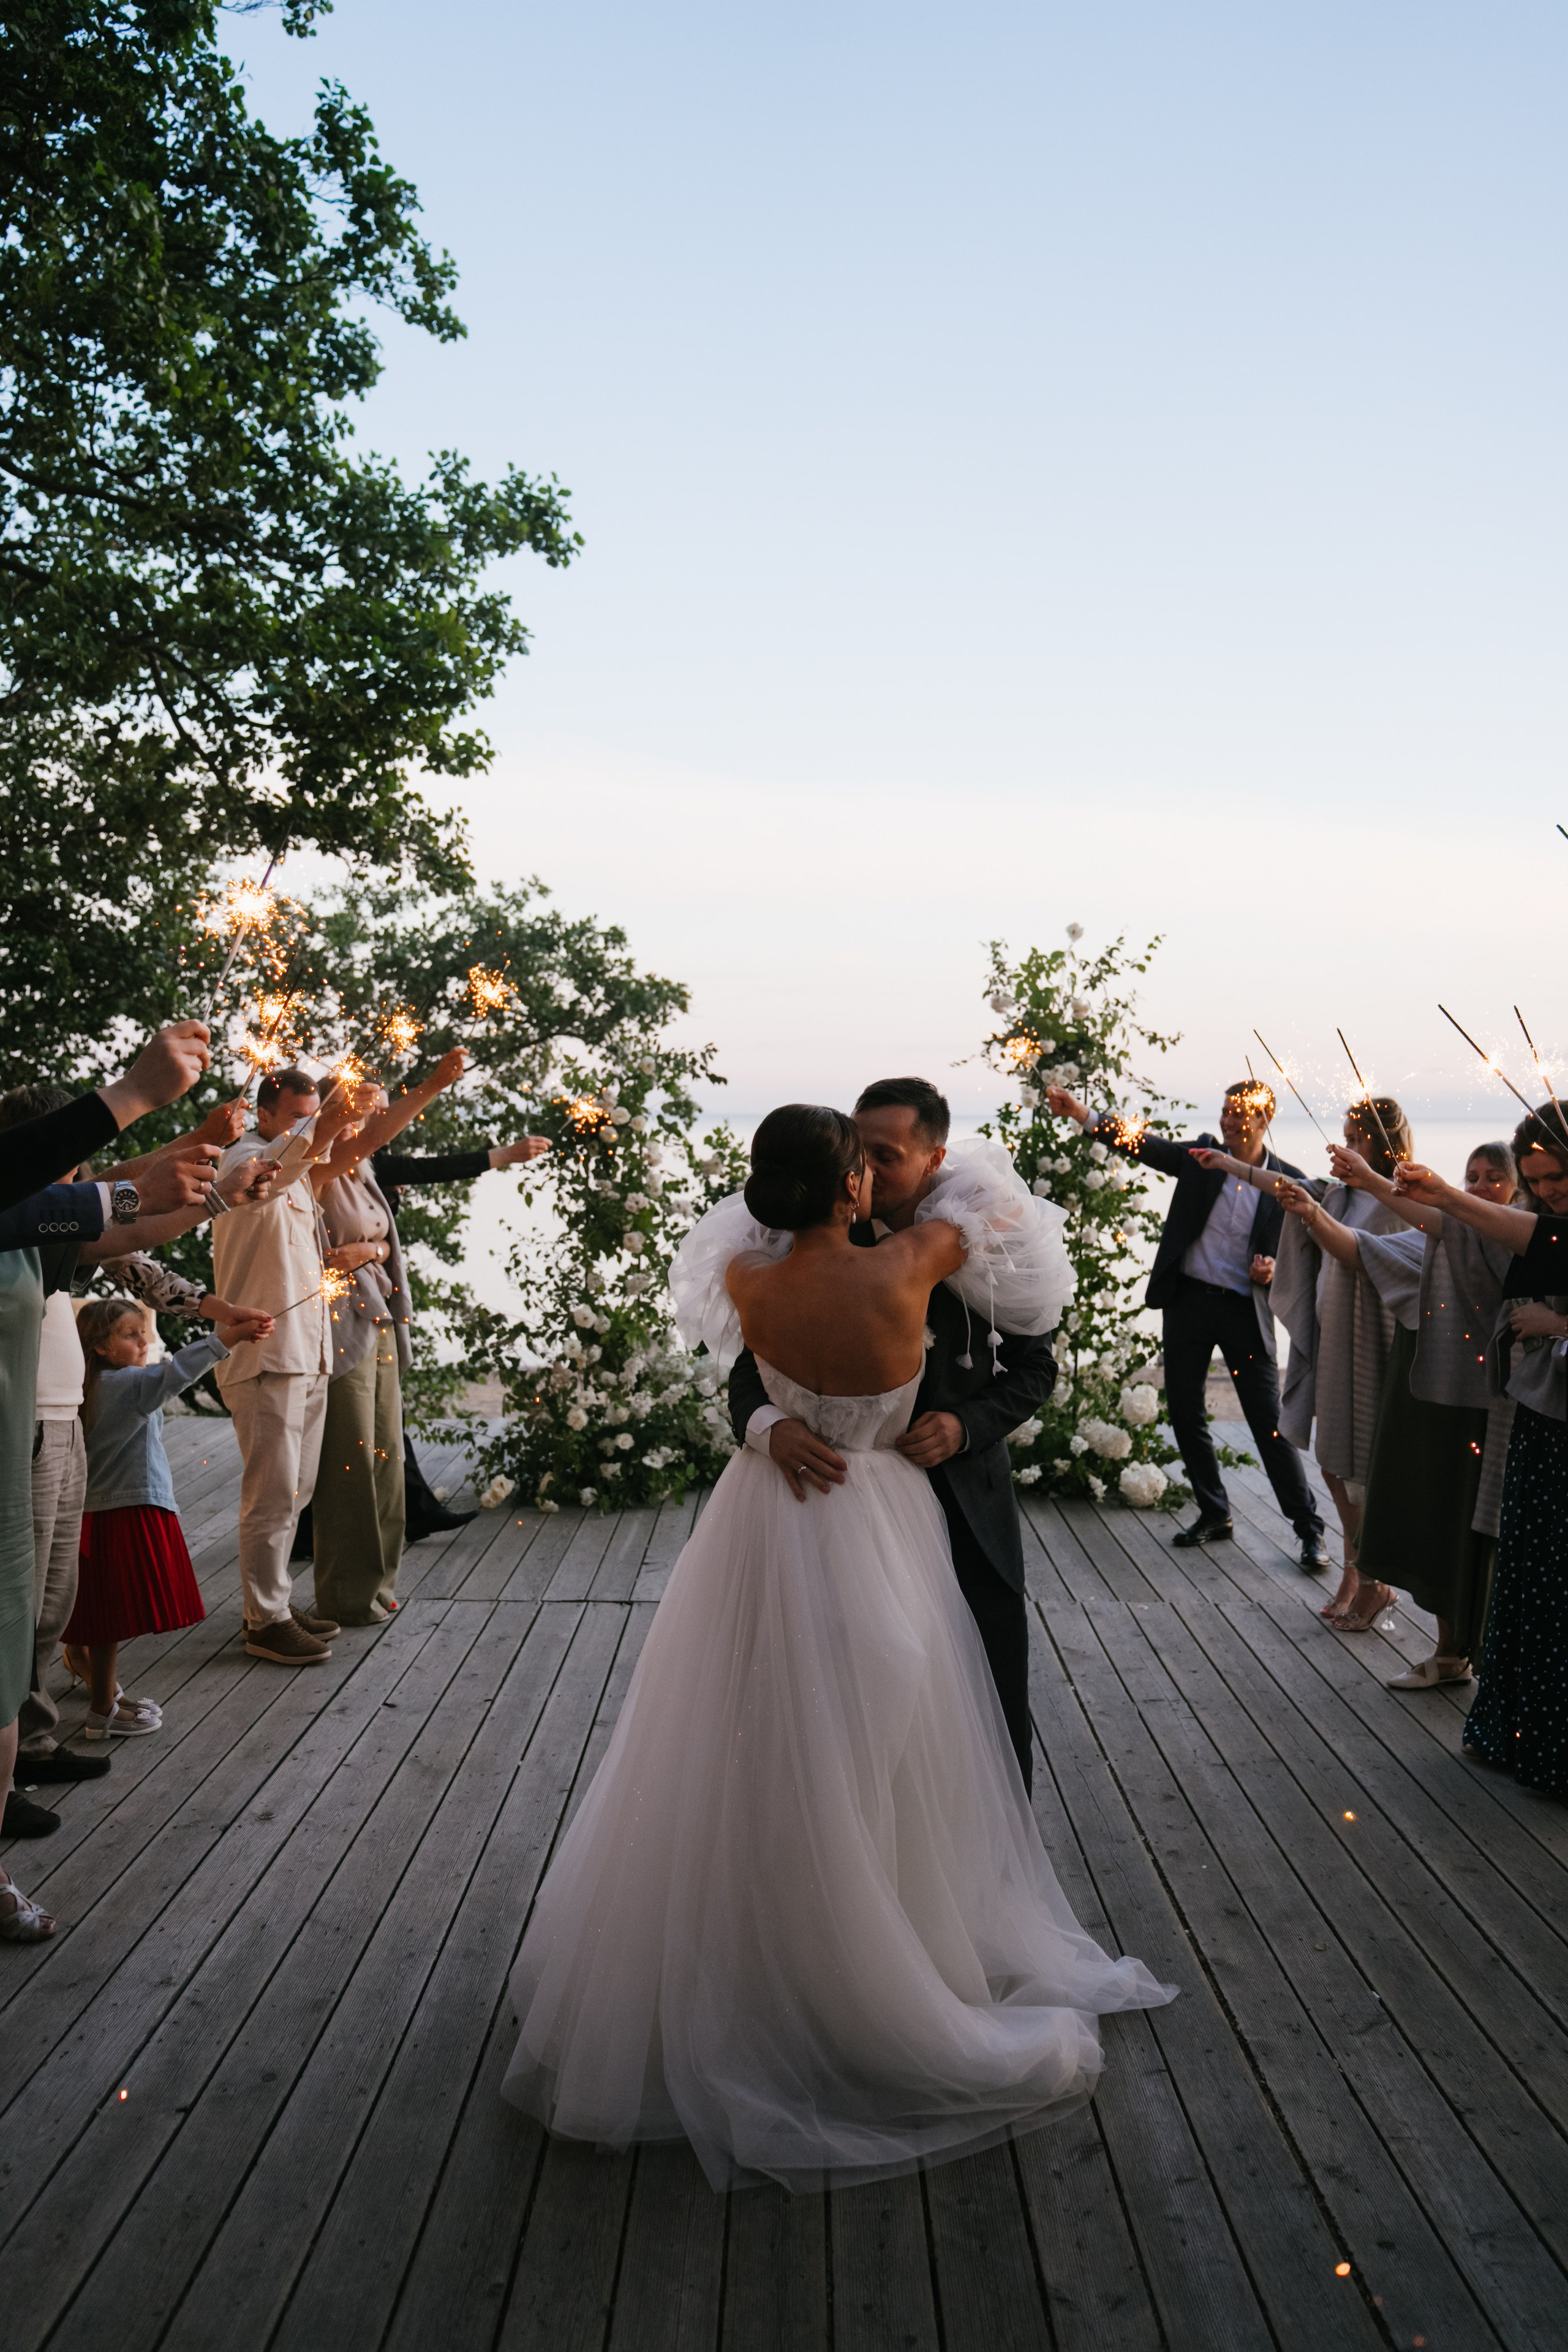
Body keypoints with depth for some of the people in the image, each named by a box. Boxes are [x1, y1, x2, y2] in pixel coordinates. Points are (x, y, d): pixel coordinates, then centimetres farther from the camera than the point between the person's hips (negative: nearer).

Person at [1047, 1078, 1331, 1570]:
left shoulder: (1287, 1180, -3)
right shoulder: (1201, 1153, 0)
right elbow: (1139, 1142, -9)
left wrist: (1273, 1270, -16)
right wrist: (1076, 1111, -21)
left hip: (1245, 1309, -3)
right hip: (1187, 1299, 3)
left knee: (1270, 1424, -3)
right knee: (1185, 1413, 9)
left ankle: (1309, 1528, 10)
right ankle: (1215, 1515, 25)